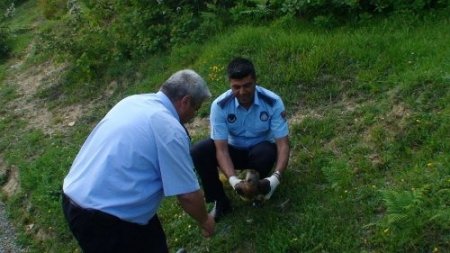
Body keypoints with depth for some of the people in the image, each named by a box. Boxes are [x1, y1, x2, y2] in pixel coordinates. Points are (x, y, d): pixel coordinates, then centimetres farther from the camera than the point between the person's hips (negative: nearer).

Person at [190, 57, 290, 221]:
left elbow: (283, 143, -24)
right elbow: (221, 149, -25)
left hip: (260, 150, 0)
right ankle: (220, 201, -7)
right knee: (198, 152, -25)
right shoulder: (220, 105, -23)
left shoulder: (273, 102, -24)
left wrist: (276, 176, -42)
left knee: (266, 152, -37)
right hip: (233, 150, 1)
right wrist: (232, 179, -43)